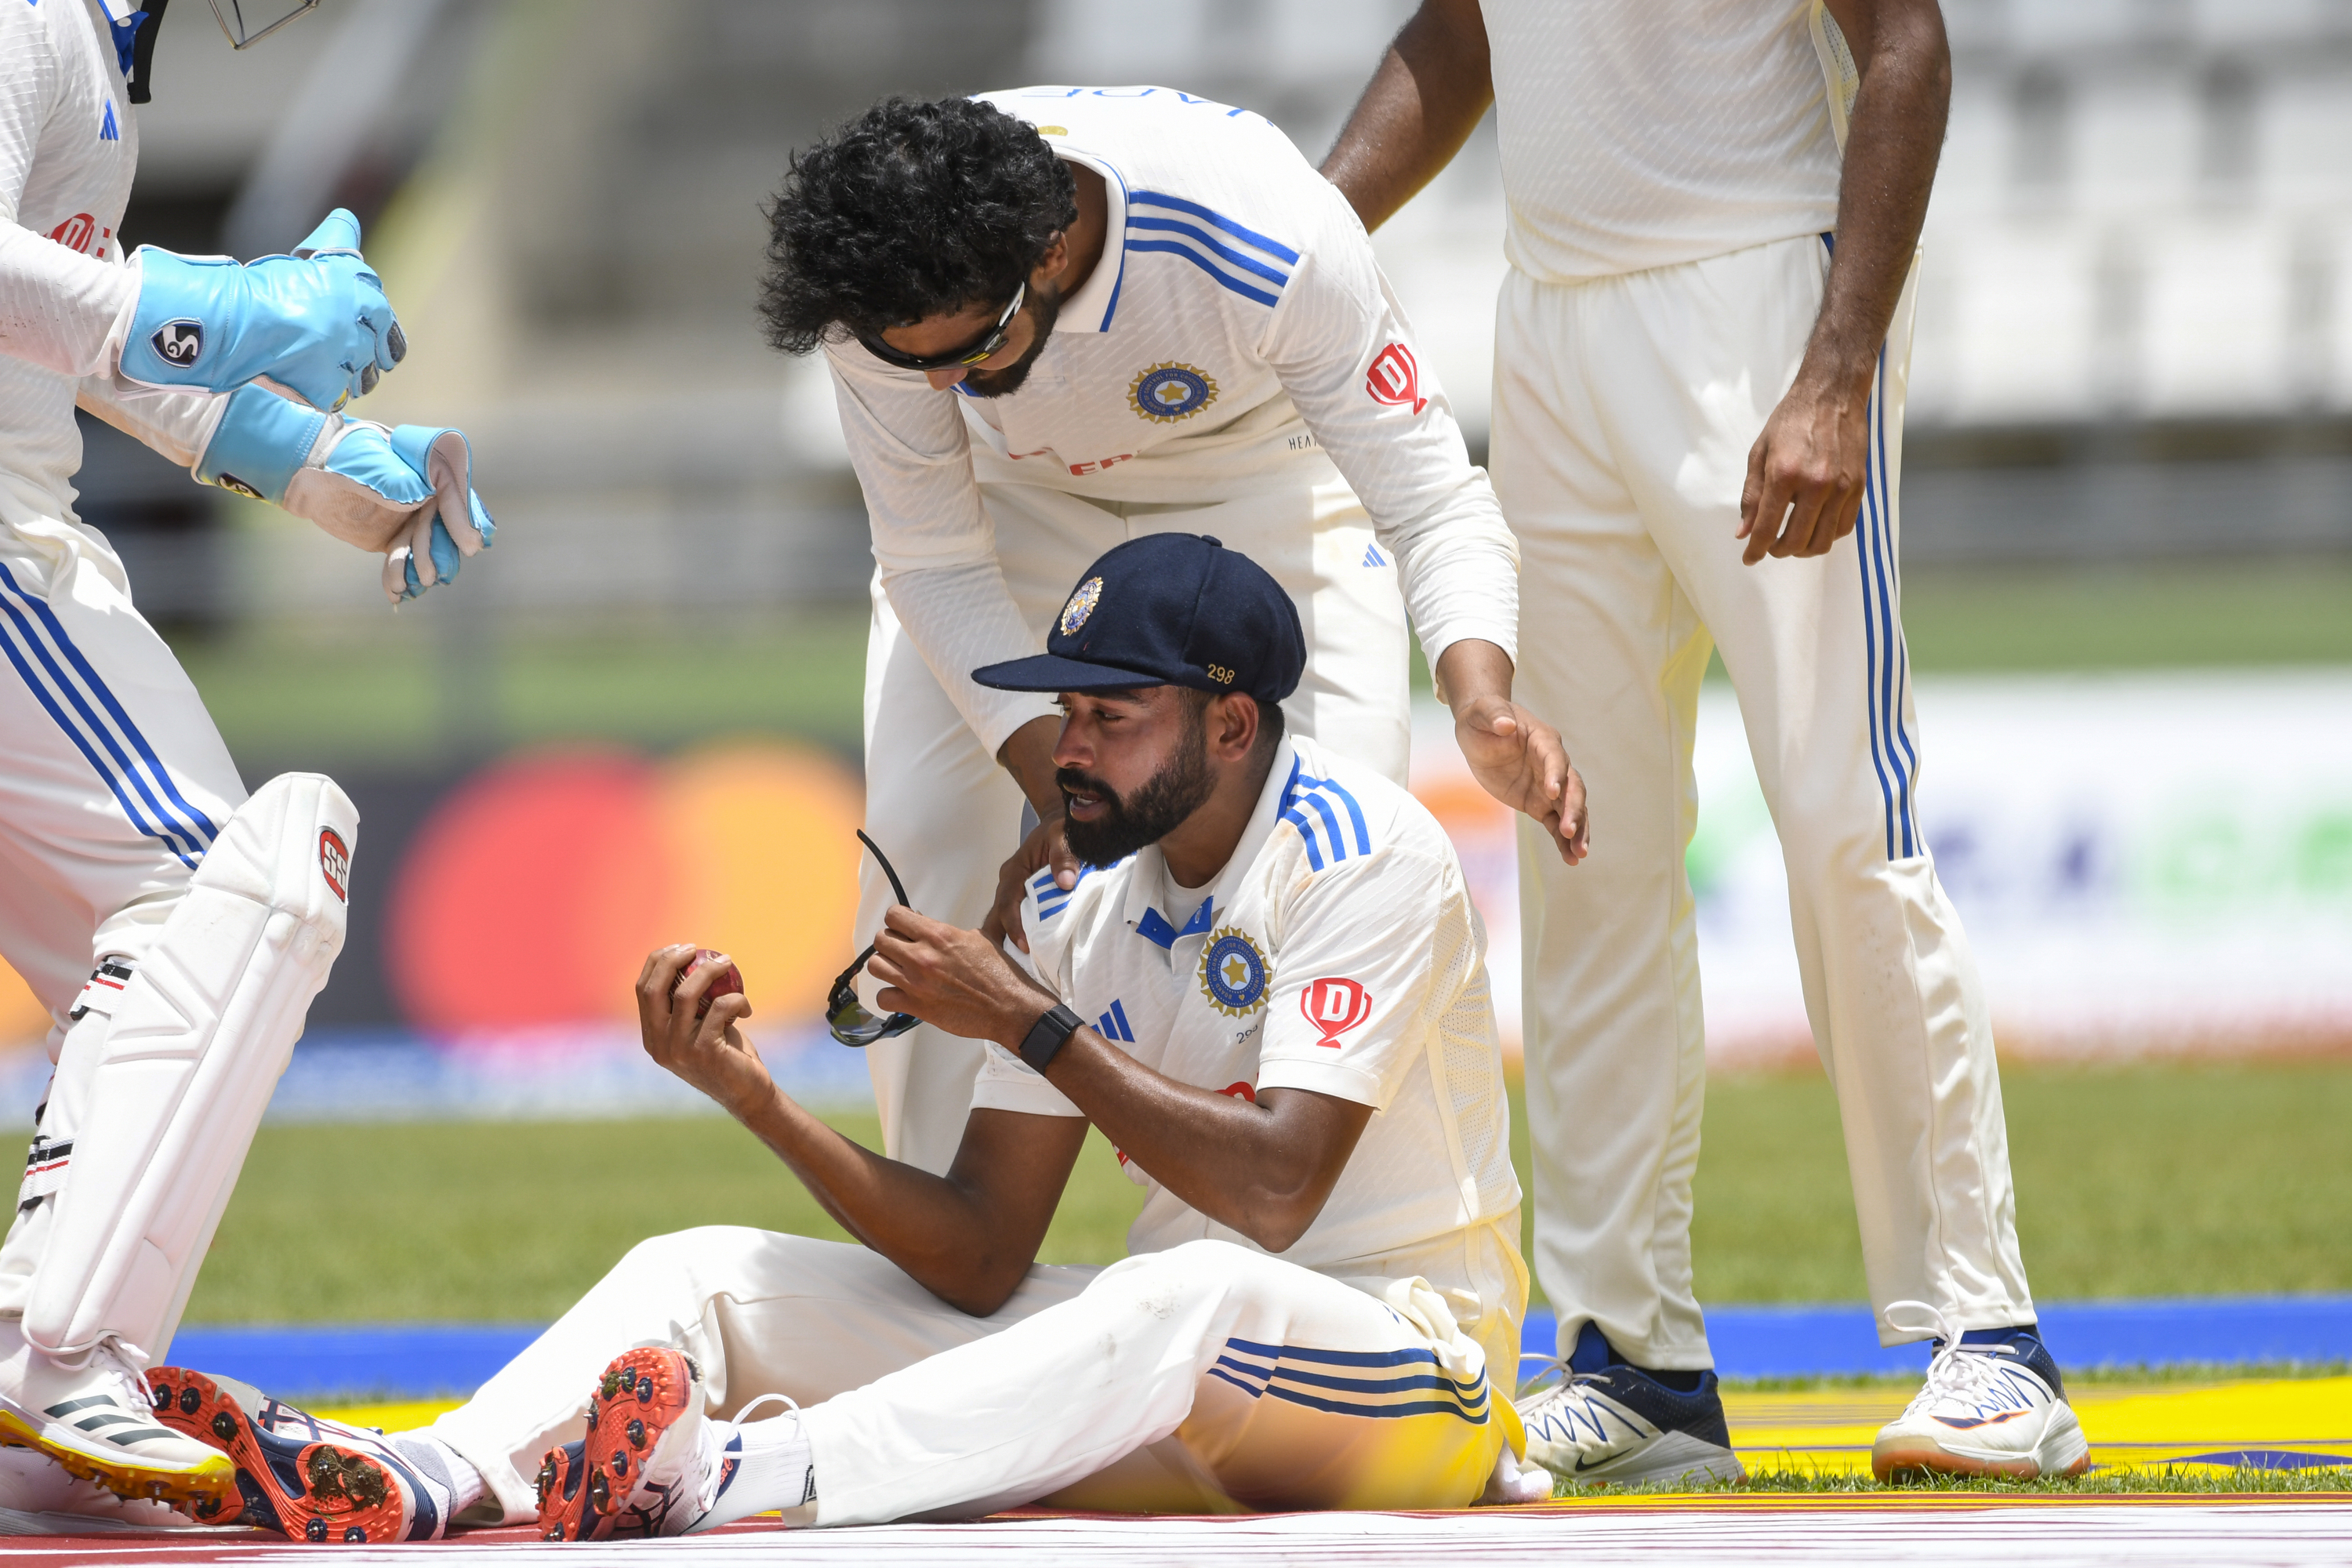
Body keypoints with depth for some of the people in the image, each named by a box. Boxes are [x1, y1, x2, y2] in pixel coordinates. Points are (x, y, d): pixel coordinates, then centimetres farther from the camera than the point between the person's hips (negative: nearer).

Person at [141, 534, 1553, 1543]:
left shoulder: (1368, 856, -12)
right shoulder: (1083, 902, 8)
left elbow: (1273, 1190, -23)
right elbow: (977, 1261, 3)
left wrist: (1030, 1027, -19)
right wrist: (761, 1103, -11)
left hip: (1416, 1366, -7)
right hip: (1169, 1363, 7)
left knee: (1194, 1294, -42)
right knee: (708, 1273, -5)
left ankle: (721, 1479, -57)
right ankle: (428, 1483, -34)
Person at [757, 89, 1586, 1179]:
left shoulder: (1270, 243, -42)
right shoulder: (885, 289, -33)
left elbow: (1433, 504, -34)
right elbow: (933, 560, -21)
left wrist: (1481, 703, -54)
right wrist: (1059, 788, -34)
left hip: (1258, 476, -2)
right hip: (1021, 495, 2)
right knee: (918, 842, -13)